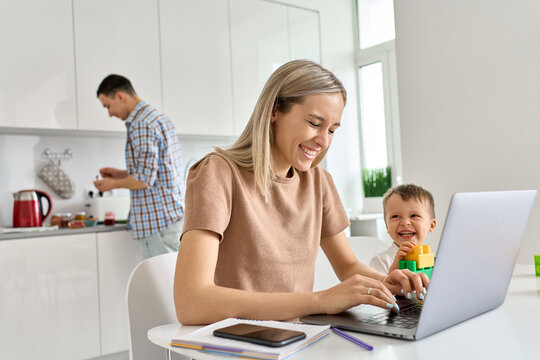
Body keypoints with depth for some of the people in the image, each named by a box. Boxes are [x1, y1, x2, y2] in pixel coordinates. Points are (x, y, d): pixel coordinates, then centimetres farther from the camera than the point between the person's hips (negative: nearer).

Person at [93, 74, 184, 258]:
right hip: (171, 213, 10)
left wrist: (113, 184, -2)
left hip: (160, 218, -10)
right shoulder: (158, 116, 17)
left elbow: (145, 179, -19)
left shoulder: (141, 124, -15)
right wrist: (122, 174, 19)